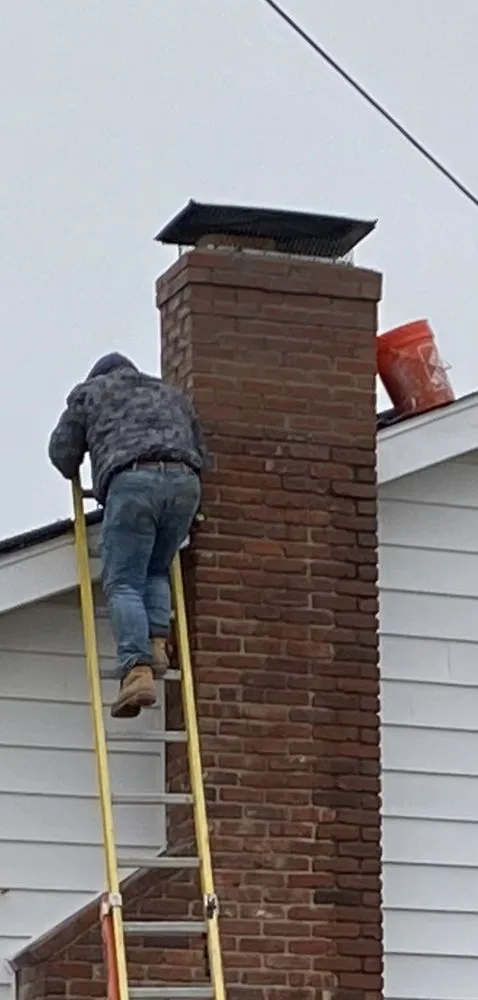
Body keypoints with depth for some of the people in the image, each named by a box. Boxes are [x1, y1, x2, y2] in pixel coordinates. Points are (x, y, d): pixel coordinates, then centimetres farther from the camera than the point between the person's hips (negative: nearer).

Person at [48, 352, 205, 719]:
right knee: (157, 571, 21)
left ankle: (138, 668, -24)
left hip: (132, 481, -4)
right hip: (184, 480, 4)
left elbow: (62, 450, 23)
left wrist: (74, 476, 43)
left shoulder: (90, 391, 26)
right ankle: (158, 644, -2)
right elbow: (200, 452, 32)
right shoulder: (173, 395, 37)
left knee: (123, 582, -6)